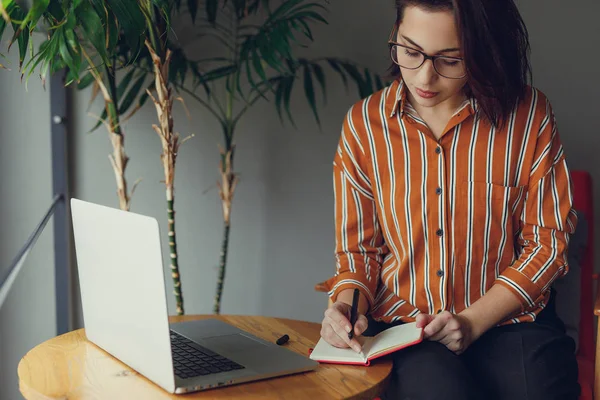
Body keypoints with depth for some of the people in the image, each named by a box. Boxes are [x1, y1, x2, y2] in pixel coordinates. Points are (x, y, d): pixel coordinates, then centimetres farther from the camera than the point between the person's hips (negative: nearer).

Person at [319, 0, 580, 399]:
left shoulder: (530, 115, -4)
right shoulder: (363, 123, 1)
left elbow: (548, 239, 0)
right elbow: (359, 249, 8)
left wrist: (472, 322, -11)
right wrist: (348, 305, -13)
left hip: (509, 319, 1)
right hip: (400, 322, -1)